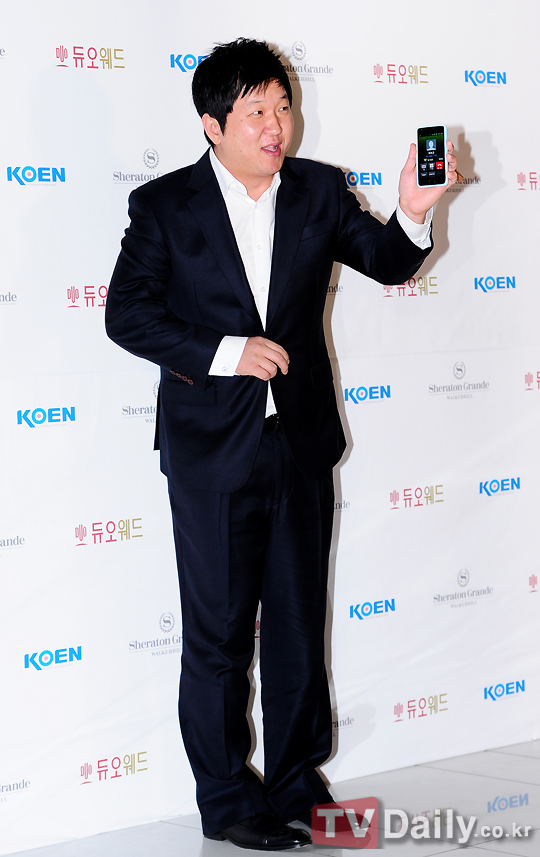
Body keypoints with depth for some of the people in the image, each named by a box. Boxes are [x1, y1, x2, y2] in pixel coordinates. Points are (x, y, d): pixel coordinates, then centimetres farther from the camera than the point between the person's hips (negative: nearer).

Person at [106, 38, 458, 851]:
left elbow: (386, 263, 3)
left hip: (301, 444, 4)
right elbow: (127, 312, -8)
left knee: (300, 623, 14)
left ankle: (296, 781, 30)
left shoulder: (319, 190, 3)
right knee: (218, 636, 6)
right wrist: (222, 352, -18)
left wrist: (412, 215, -18)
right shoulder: (164, 205, -6)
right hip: (212, 454, -3)